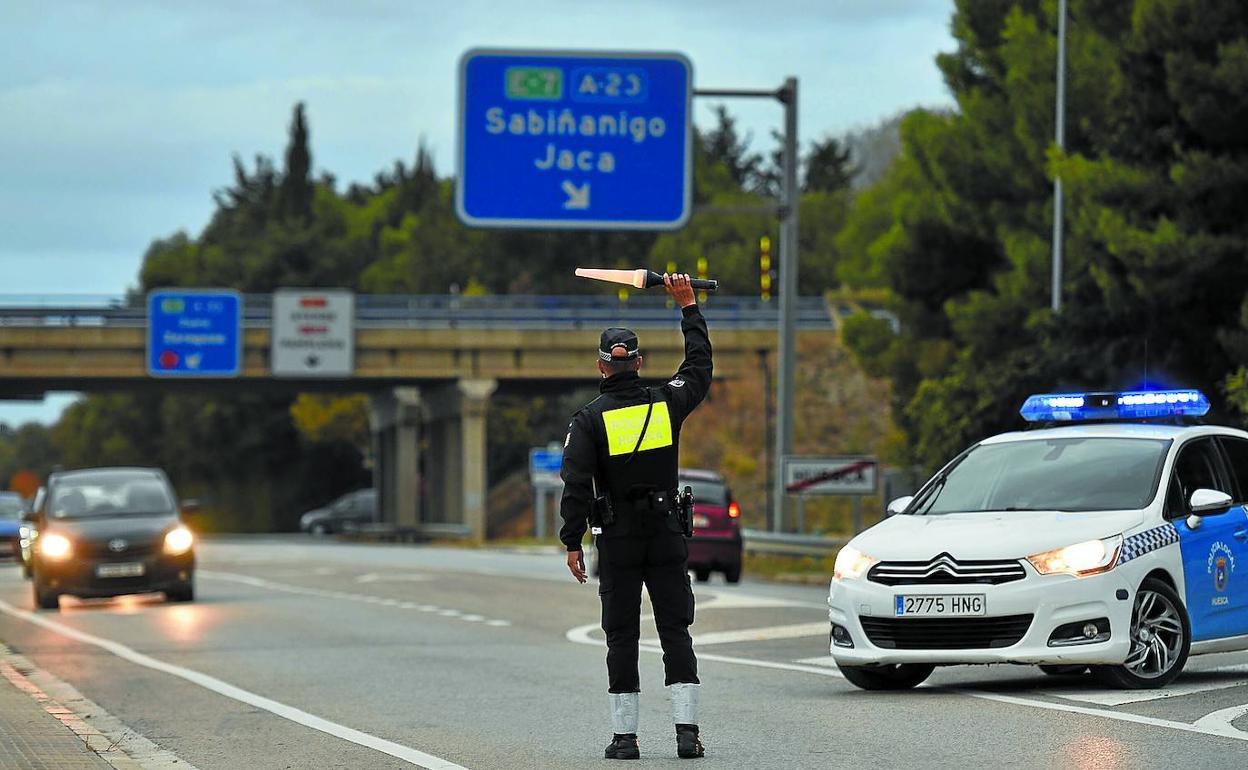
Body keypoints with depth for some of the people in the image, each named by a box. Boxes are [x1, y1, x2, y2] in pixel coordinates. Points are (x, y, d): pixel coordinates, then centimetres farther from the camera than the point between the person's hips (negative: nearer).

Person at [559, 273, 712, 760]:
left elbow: (576, 483, -12)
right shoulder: (666, 404, 1)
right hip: (668, 536, 2)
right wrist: (688, 308, 26)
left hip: (617, 538, -2)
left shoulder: (589, 419, -6)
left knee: (622, 638, 2)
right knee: (676, 632, 2)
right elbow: (699, 365, 19)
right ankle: (687, 729, -6)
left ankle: (624, 736, 2)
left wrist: (573, 543, -8)